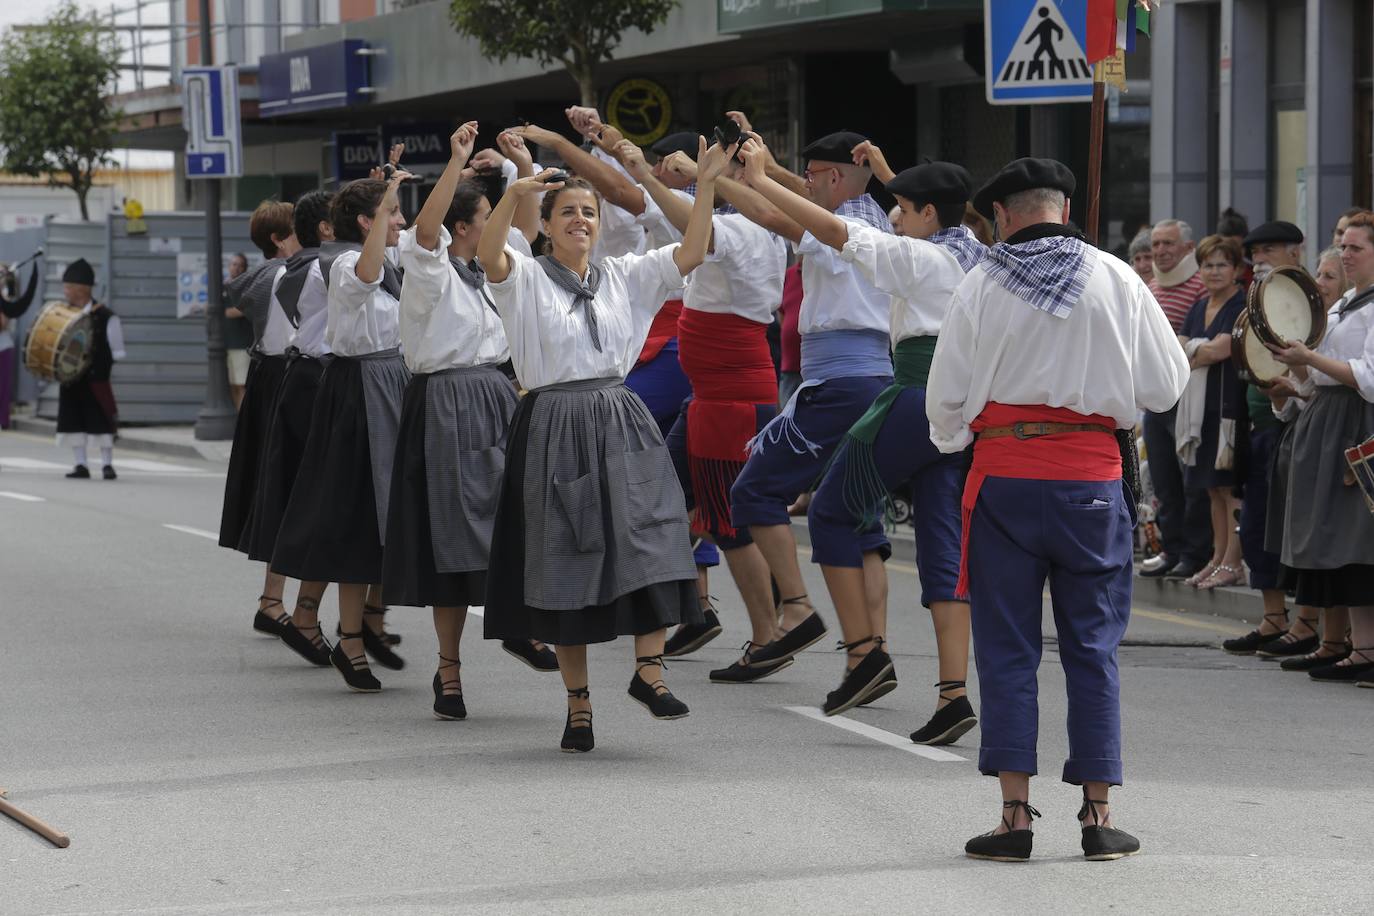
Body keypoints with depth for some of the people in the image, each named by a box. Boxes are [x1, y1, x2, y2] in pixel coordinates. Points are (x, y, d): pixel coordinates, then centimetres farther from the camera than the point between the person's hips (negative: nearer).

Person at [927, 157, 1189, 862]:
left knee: (1007, 651, 4)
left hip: (1003, 478, -1)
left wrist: (954, 438, 23)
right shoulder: (1116, 281, 0)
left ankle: (1015, 815, 1)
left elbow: (945, 400, 2)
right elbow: (1166, 385, 5)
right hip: (1093, 480, 1)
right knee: (1093, 650, 8)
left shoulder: (982, 286, -2)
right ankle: (1097, 815, 7)